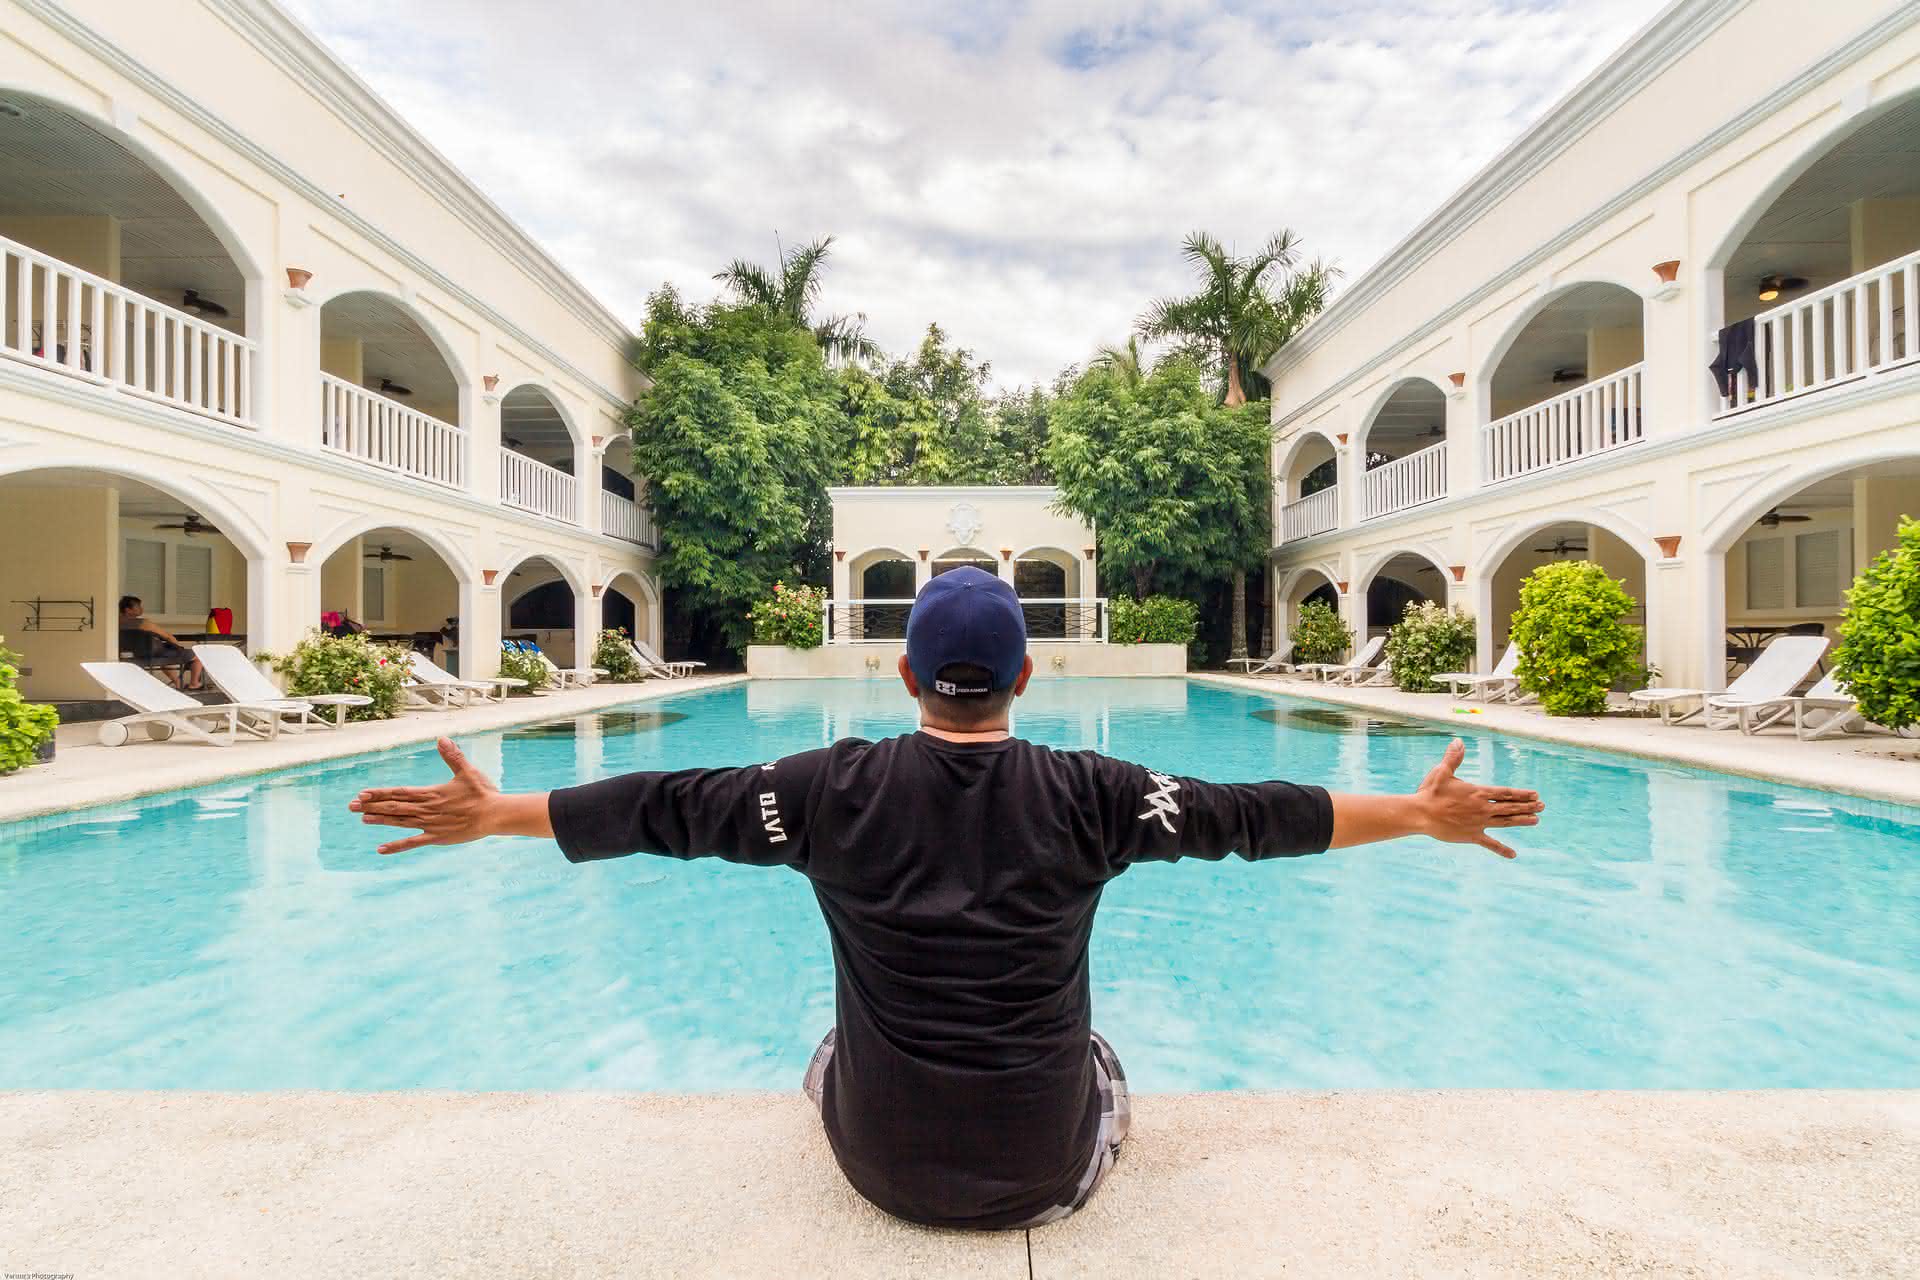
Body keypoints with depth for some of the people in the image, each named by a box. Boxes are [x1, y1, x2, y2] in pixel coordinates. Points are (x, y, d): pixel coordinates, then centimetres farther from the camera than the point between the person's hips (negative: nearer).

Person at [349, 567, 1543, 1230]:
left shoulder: (840, 788, -16)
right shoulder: (1088, 794, -16)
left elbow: (667, 807, -10)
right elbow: (1248, 813, -9)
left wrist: (494, 814, 3)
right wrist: (1421, 814, 5)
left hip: (884, 1160, 1)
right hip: (1044, 1167, 0)